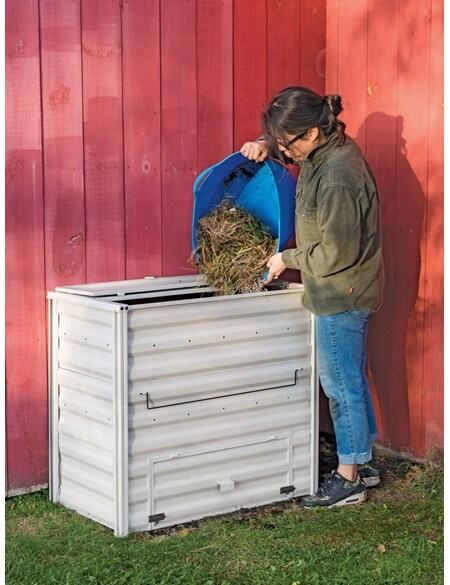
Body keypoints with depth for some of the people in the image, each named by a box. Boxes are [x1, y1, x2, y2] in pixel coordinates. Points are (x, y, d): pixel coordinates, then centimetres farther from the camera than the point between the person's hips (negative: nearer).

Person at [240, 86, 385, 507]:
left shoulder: (337, 179, -27)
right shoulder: (328, 149, 2)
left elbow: (337, 253, -25)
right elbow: (285, 145, 24)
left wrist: (288, 258, -11)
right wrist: (265, 145, 2)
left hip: (341, 295, -10)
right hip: (346, 293, 10)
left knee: (341, 383, 1)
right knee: (350, 379, 18)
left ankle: (349, 479, 13)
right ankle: (361, 464, 30)